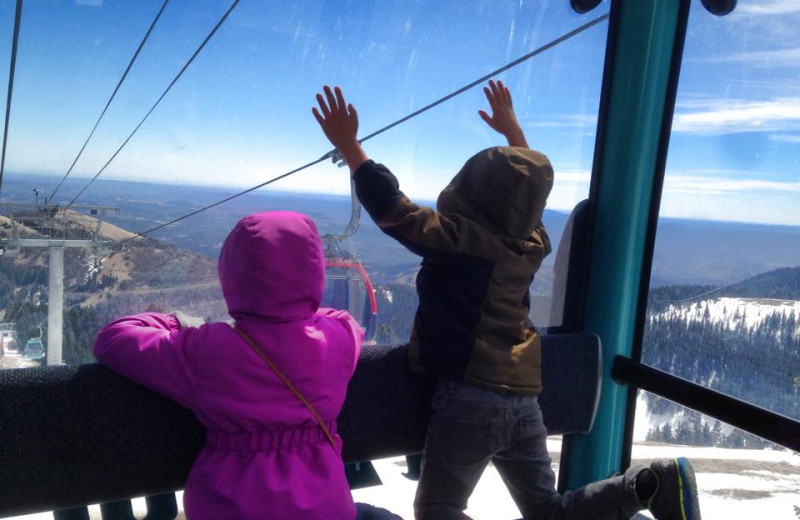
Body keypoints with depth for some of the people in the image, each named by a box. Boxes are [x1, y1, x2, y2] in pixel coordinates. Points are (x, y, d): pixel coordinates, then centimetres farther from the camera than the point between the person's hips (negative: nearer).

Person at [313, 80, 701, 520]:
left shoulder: (457, 238, -13)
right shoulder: (532, 240, 8)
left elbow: (392, 210, -15)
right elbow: (527, 188, 26)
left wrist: (347, 145, -8)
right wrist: (513, 131, 38)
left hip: (469, 398, -7)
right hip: (523, 400, 7)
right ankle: (651, 484, -1)